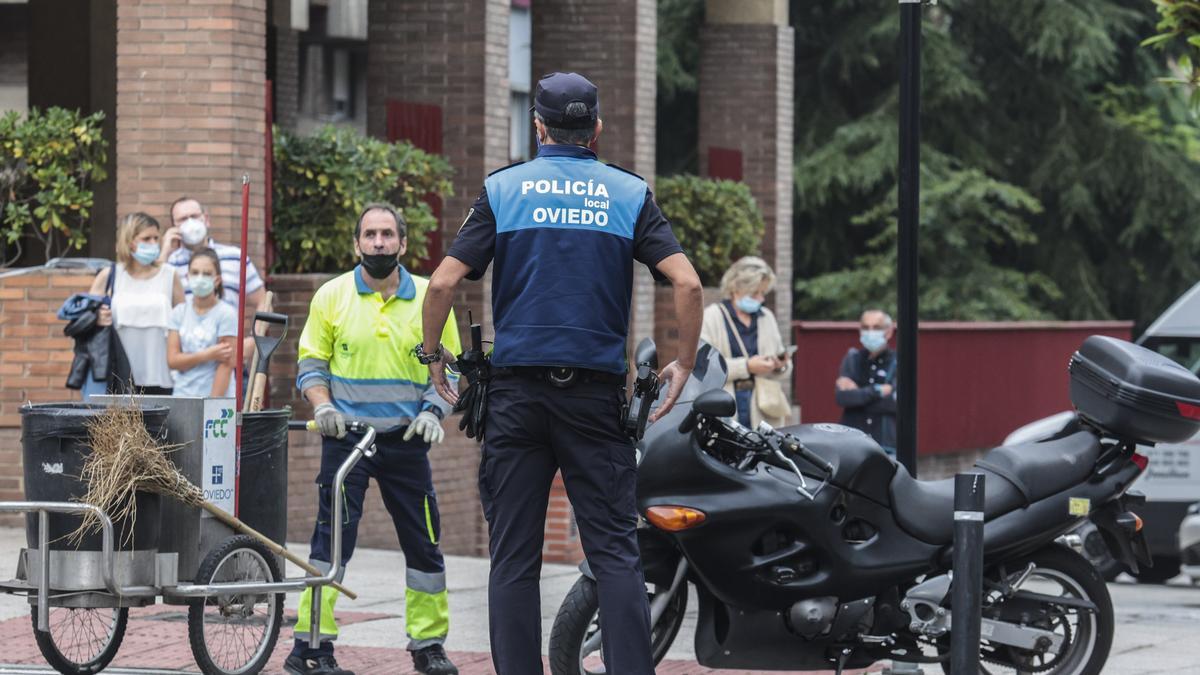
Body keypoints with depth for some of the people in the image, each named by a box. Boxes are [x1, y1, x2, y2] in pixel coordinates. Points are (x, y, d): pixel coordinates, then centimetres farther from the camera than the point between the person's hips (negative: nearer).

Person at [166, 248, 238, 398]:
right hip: (182, 395, 3)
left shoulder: (226, 314, -3)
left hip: (218, 398, -3)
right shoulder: (179, 312, 8)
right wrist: (206, 355, -12)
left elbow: (226, 365, -7)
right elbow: (172, 360, 3)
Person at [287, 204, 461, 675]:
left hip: (406, 439, 2)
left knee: (423, 542, 6)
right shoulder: (332, 296, 1)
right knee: (332, 536, -9)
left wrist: (433, 411, -8)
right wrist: (322, 407, -10)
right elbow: (311, 362, 6)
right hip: (346, 435, -2)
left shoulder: (429, 299, 3)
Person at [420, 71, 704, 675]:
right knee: (615, 550, 0)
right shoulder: (629, 194, 6)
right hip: (597, 392, 0)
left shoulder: (502, 189, 5)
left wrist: (433, 356, 11)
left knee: (514, 555, 3)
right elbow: (687, 283, -5)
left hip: (516, 390, 0)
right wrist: (684, 364, 7)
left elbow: (443, 283, -3)